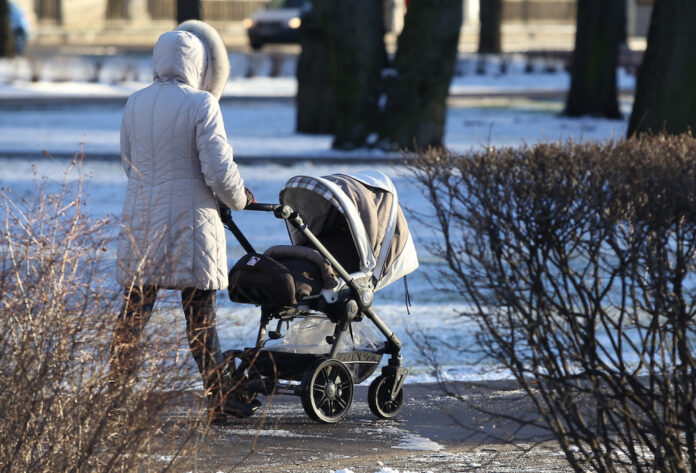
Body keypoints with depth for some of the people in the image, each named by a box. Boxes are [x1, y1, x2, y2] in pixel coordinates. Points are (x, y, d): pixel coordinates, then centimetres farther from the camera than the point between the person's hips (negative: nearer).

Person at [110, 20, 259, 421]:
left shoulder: (136, 104, 6)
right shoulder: (201, 105, -12)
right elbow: (219, 170, -15)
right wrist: (239, 198, 4)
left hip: (141, 218, 5)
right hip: (190, 219, -5)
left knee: (135, 310, 11)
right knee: (201, 316, 0)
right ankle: (220, 400, 5)